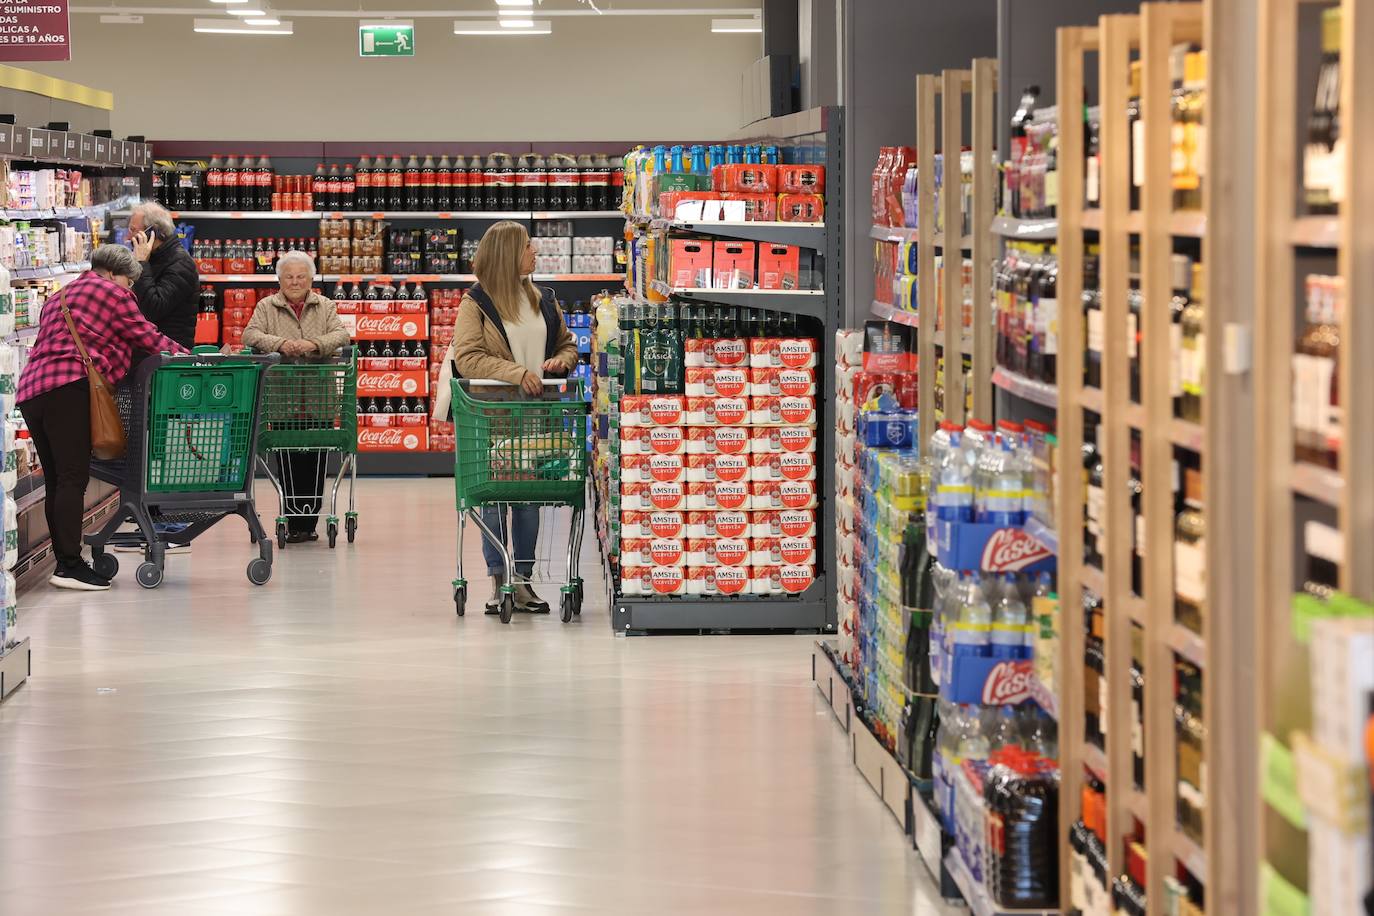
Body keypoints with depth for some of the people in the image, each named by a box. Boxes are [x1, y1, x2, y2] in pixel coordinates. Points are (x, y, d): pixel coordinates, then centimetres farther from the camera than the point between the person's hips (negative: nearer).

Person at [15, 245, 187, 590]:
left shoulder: (58, 298, 32)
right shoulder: (111, 292, 7)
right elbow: (147, 338, 7)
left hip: (30, 391, 9)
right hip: (68, 388, -9)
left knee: (56, 481, 9)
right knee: (73, 479, -11)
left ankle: (64, 562, 9)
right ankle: (69, 565, -16)